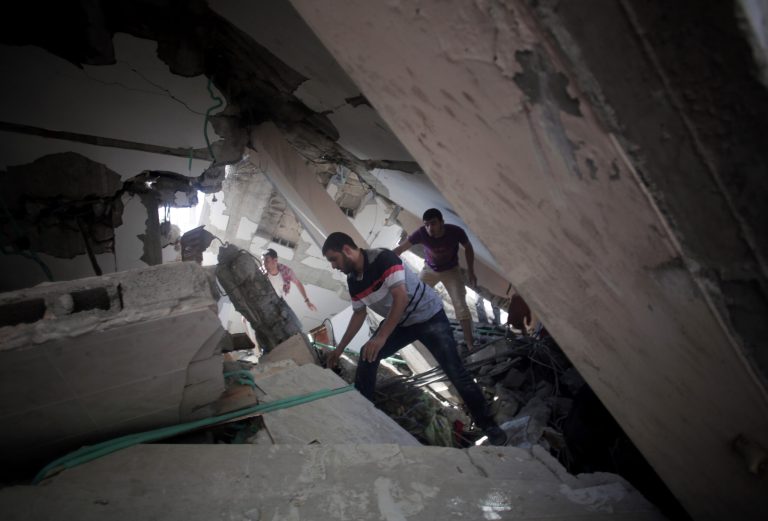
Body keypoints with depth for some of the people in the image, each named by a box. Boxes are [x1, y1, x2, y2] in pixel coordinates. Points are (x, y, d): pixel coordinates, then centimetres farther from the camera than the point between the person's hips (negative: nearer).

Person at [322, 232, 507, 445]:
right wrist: (339, 349, 9)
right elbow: (359, 315, 9)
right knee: (367, 356, -4)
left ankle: (488, 424, 2)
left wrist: (381, 336, -37)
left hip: (429, 316, -7)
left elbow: (401, 297, -34)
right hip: (400, 322, 7)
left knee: (455, 371, -10)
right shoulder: (353, 281, -4)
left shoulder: (383, 258, -28)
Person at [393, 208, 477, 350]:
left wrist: (470, 272, -8)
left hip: (451, 271, -2)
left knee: (460, 305, -12)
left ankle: (470, 343, -2)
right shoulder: (421, 233, -32)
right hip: (429, 270, 2)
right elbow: (400, 249, -25)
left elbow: (468, 248, -11)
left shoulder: (456, 231, -32)